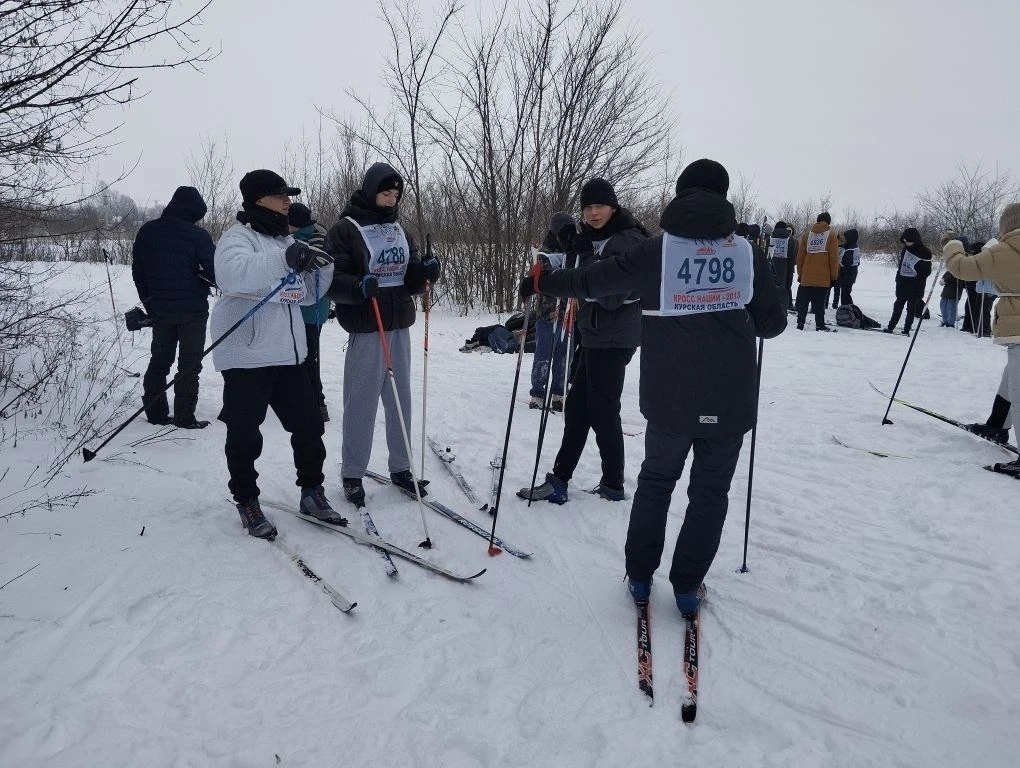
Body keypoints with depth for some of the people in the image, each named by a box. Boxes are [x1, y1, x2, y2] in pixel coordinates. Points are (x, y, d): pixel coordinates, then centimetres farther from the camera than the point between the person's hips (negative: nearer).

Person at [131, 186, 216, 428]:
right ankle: (184, 416, 3)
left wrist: (149, 302, 19)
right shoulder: (198, 235, -15)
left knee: (159, 359, 16)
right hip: (192, 310, -5)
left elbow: (138, 271, 10)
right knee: (189, 363, 3)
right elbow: (215, 272, -15)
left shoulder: (147, 231, 4)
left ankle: (155, 411, 20)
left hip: (159, 308, 5)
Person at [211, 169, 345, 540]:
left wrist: (324, 267, 1)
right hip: (247, 355, -7)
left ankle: (311, 493, 24)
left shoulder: (288, 240, 17)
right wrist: (285, 259, -43)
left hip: (288, 353, 7)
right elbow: (232, 274, -30)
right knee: (245, 435, 2)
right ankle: (246, 502, 20)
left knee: (309, 424, 9)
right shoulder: (238, 236, -7)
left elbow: (306, 294, 20)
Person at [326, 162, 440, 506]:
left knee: (400, 397, 11)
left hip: (400, 326, 6)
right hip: (366, 327, -6)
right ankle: (352, 474, 9)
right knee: (362, 400, -3)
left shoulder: (400, 229, 14)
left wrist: (425, 271, -9)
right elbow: (332, 279, -11)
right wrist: (357, 287, -31)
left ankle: (401, 467, 22)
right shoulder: (345, 229, -5)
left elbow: (411, 280, 12)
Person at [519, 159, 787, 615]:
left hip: (670, 400, 0)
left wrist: (539, 282, 15)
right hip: (732, 402, 1)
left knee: (655, 482, 19)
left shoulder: (656, 251, -4)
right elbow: (773, 322, 5)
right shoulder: (745, 252, 0)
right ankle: (687, 586, 22)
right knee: (710, 493, 15)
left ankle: (639, 577, 26)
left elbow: (590, 281, 0)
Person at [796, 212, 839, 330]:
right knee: (819, 302, -1)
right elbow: (834, 257, -2)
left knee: (803, 301, 7)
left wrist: (800, 274, 16)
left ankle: (800, 324, 7)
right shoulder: (831, 235, 2)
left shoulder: (806, 235, 11)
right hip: (823, 277, -3)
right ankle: (820, 325, 0)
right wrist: (834, 275, 3)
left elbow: (800, 256, 11)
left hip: (806, 276, 3)